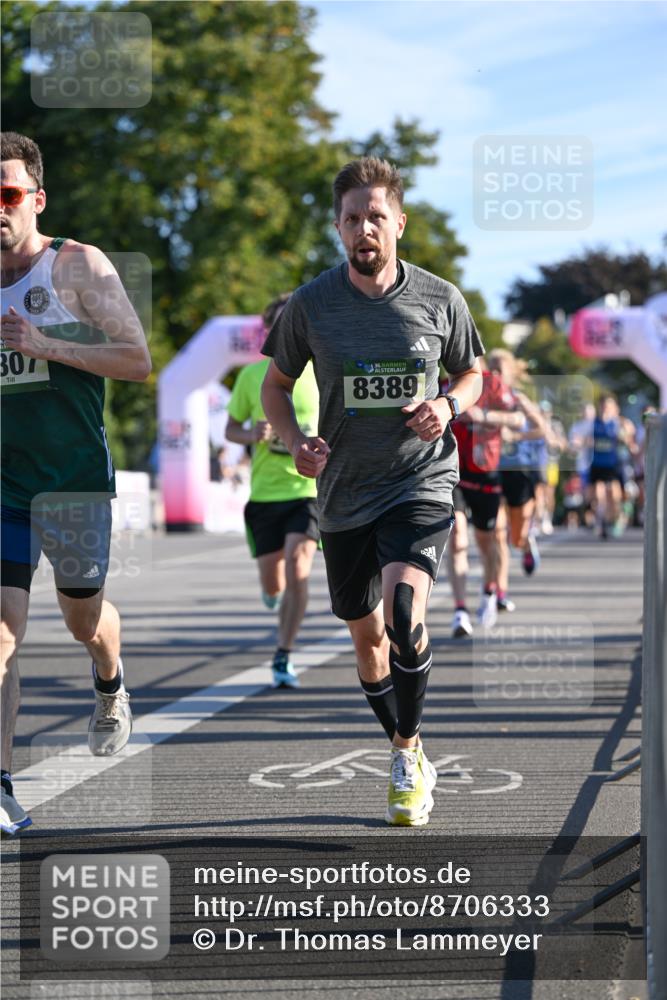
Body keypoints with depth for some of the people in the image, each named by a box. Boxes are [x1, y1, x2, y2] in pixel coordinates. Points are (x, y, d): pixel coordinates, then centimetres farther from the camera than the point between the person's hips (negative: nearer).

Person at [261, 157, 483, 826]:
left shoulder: (440, 300, -3)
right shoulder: (311, 305, -3)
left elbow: (472, 373, 13)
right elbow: (276, 384, 11)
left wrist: (449, 406, -9)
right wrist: (295, 440, -8)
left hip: (421, 484, -2)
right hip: (344, 494, 3)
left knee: (403, 611, -25)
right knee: (366, 634, 11)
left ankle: (407, 753, -5)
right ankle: (407, 758, 34)